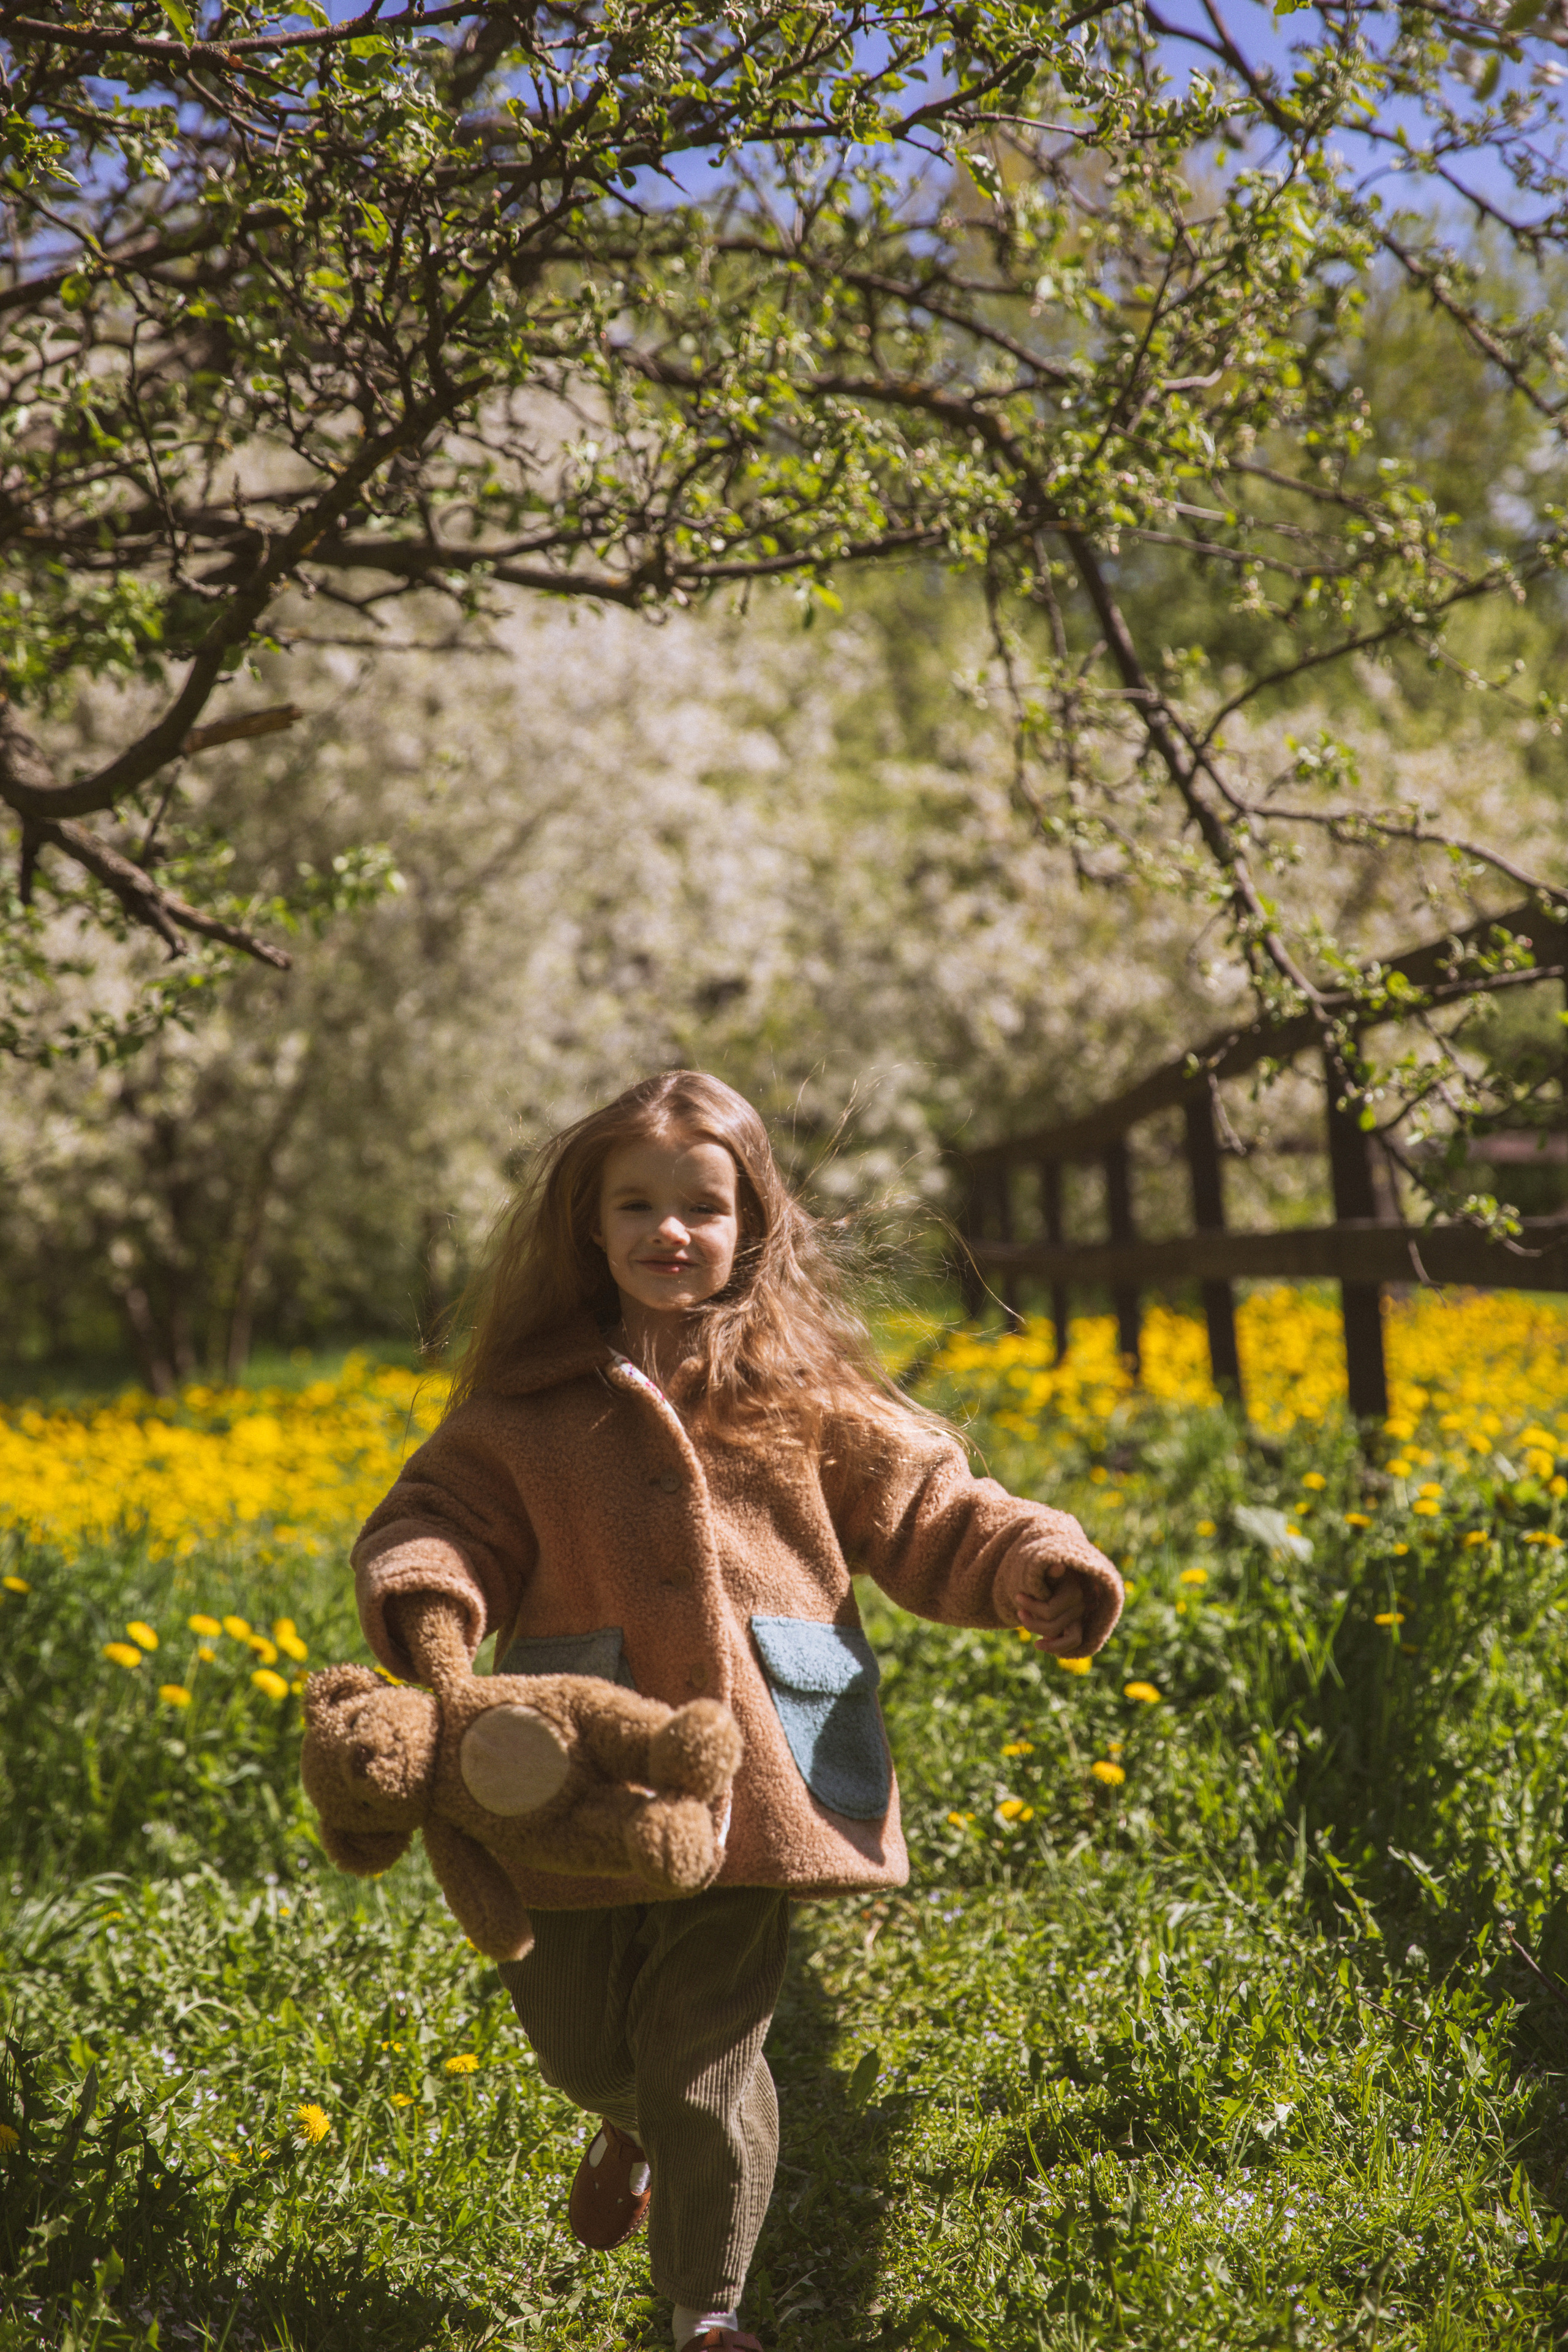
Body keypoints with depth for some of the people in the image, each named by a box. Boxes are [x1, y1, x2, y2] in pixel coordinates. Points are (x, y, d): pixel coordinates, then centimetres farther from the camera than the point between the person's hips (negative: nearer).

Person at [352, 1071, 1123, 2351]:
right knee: (573, 2037, 15)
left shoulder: (802, 1394, 5)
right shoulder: (530, 1403, 5)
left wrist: (1038, 1562, -8)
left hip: (748, 1771, -2)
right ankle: (630, 2125, 53)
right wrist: (422, 1589, -17)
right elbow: (446, 1515, 6)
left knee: (704, 2064, 0)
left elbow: (924, 1508, 8)